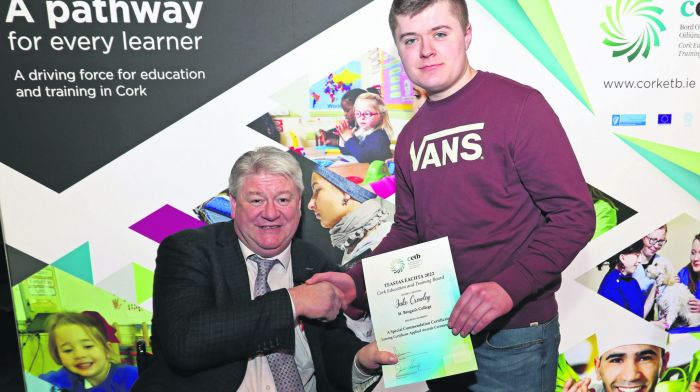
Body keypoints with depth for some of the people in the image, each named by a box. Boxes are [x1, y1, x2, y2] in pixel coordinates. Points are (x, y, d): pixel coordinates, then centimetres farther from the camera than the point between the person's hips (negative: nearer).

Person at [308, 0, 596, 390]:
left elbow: (574, 214, -15)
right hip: (441, 329, 6)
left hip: (513, 334, -6)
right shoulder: (410, 137, 8)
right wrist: (356, 282, -1)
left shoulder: (518, 105, -12)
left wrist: (509, 287, -26)